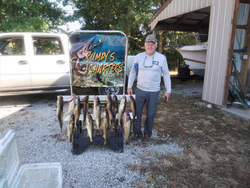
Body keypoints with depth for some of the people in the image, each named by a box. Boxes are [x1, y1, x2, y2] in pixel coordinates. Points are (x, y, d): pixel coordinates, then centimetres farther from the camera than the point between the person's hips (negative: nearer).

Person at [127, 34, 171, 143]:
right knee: (137, 112, 8)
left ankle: (147, 134, 27)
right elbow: (133, 72, 8)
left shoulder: (161, 58, -4)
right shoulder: (139, 56, 1)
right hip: (140, 89, 2)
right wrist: (129, 86, 5)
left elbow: (166, 75, 1)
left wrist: (168, 90, -1)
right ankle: (137, 133, 26)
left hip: (153, 91, -2)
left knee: (150, 114, 7)